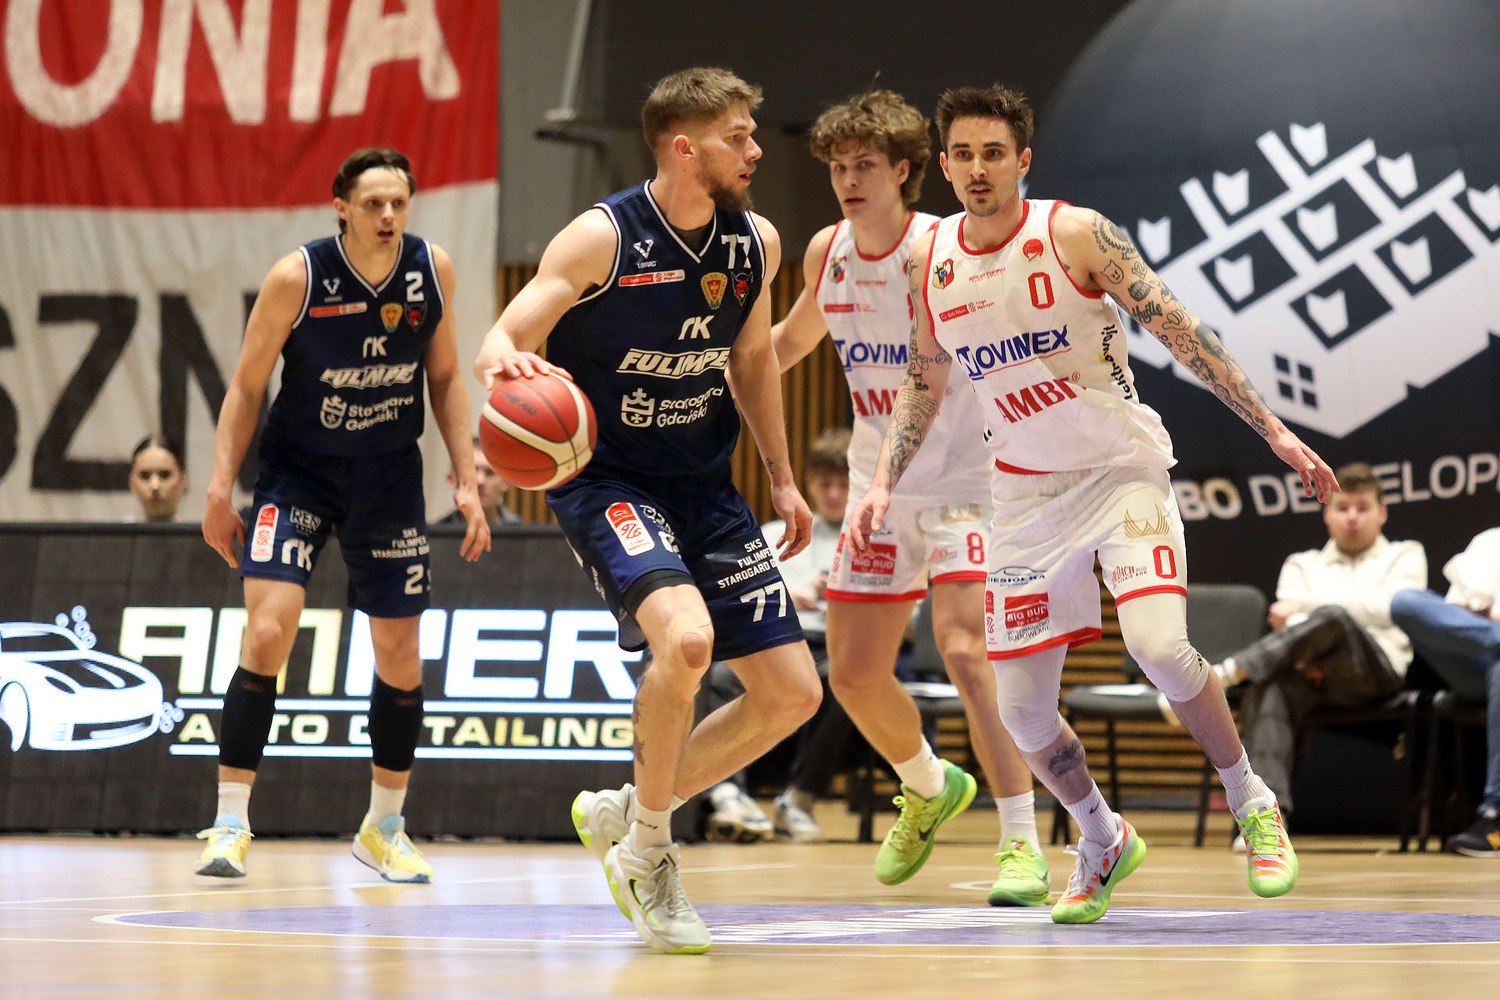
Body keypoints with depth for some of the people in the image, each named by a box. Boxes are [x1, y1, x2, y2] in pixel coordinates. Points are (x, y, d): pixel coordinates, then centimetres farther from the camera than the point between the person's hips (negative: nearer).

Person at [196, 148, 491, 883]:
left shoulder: (432, 270, -9)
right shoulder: (297, 278, -18)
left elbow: (444, 377, 4)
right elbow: (248, 385, -8)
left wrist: (466, 480, -1)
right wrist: (220, 485, -13)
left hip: (389, 476, 3)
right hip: (298, 470, -3)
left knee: (400, 657, 7)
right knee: (268, 634, -19)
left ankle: (384, 829, 25)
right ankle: (231, 824, -9)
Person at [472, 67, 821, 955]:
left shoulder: (756, 244, 1)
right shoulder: (603, 239, -16)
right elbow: (500, 345, -18)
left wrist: (783, 476, 19)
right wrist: (509, 364, -42)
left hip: (704, 487, 7)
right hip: (606, 482, -7)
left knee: (791, 694, 0)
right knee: (685, 636, -33)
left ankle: (623, 814, 19)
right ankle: (648, 850, -11)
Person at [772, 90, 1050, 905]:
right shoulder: (827, 252, 1)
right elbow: (795, 338, 21)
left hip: (962, 479, -7)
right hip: (878, 486, 7)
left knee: (964, 650, -24)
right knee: (853, 672, 9)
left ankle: (1023, 848, -22)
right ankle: (930, 788, 39)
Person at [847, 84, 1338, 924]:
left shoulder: (1075, 235, -12)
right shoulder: (932, 264, 1)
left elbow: (1183, 333, -12)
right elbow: (924, 382, 17)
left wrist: (1275, 431, -16)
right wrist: (884, 485, 7)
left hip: (1121, 469, -4)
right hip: (1026, 495, 4)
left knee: (1159, 643, -27)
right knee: (1021, 711, 0)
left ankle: (1252, 804, -3)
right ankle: (1104, 841, 28)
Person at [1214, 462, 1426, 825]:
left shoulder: (1405, 556, 24)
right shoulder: (1302, 564, 30)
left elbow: (1386, 608, 2)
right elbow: (1290, 621, 10)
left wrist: (1307, 603, -2)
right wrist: (1305, 658, -14)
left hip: (1377, 670, -2)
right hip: (1311, 673, 2)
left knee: (1332, 618, -36)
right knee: (1268, 688, -36)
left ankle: (1225, 672, -43)